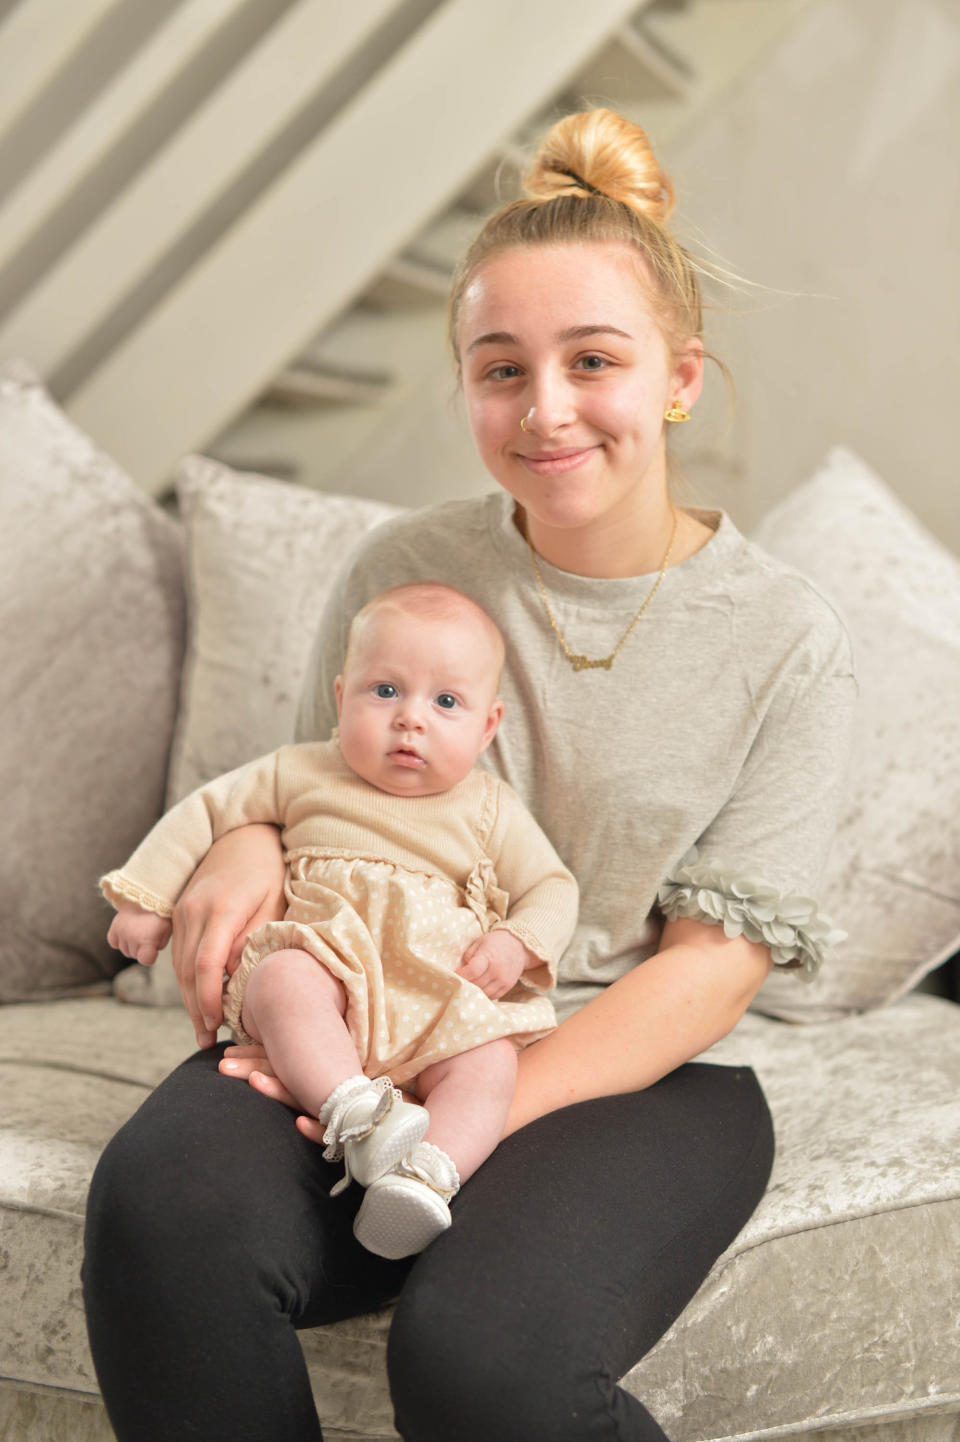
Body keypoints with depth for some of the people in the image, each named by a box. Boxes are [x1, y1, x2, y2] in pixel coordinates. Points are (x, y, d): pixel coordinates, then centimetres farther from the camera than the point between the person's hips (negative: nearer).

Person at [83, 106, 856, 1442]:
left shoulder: (786, 642, -1)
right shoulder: (402, 569, 6)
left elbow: (714, 961, -5)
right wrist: (249, 844, -8)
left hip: (634, 1075, -1)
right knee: (165, 1205, -31)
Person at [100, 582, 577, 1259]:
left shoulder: (490, 809, 12)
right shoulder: (302, 773, 11)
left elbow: (553, 887, 15)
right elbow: (207, 812, 17)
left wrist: (516, 944, -5)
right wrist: (146, 898, 13)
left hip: (442, 1005, 1)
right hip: (323, 966, 0)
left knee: (491, 1063, -30)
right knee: (286, 981, -36)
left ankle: (428, 1177, -46)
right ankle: (355, 1114, -48)